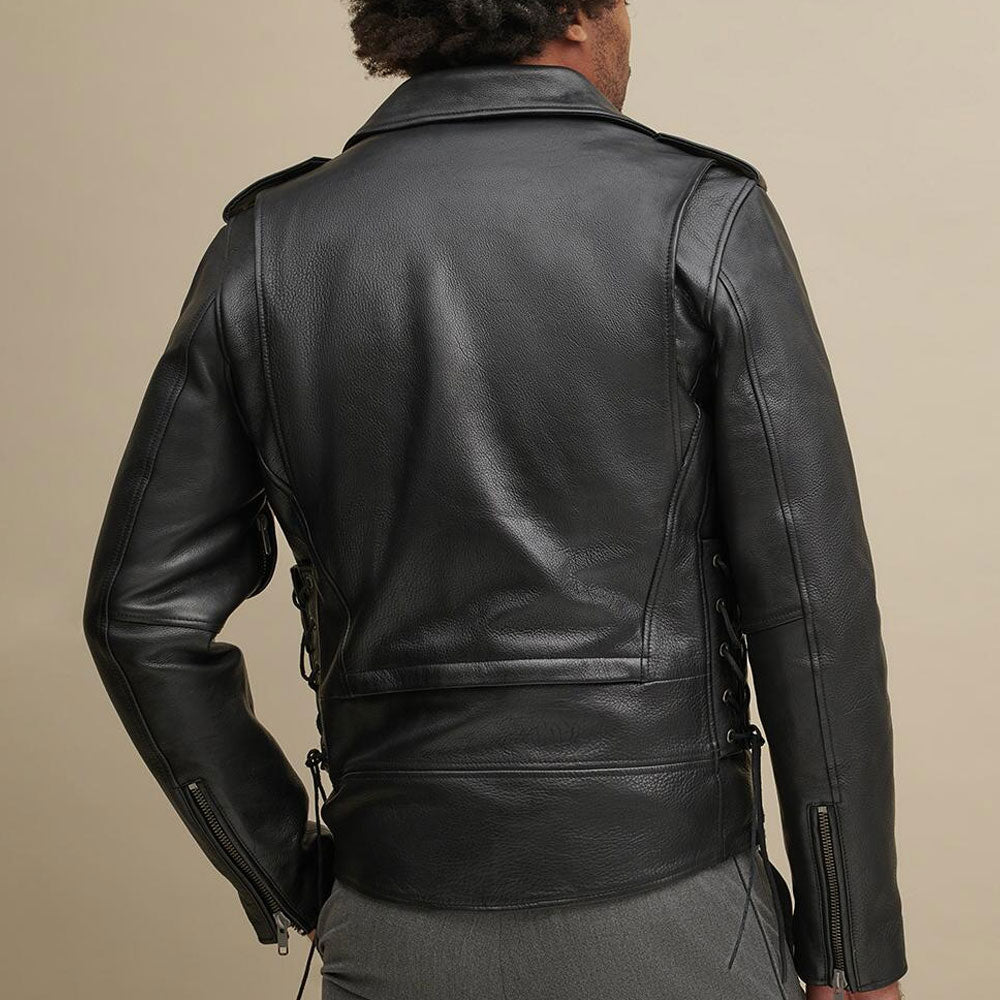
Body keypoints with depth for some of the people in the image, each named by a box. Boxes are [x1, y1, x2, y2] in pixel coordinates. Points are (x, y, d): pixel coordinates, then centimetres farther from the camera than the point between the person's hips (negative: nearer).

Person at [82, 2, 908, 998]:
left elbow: (142, 609, 0)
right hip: (666, 915, -2)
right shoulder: (704, 216, -8)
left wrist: (293, 885, 9)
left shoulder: (267, 246, 0)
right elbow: (812, 614, -10)